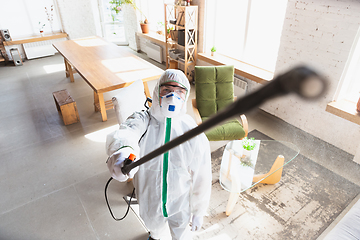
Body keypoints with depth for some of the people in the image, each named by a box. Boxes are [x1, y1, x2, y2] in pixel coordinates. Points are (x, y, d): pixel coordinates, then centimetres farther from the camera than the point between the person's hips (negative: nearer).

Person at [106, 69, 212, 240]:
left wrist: (199, 212, -2)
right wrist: (122, 150, -69)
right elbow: (125, 133, -45)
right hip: (149, 202, 2)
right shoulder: (142, 120, -21)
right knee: (154, 225, 33)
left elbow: (201, 179, -13)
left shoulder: (196, 137, -23)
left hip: (181, 206, -1)